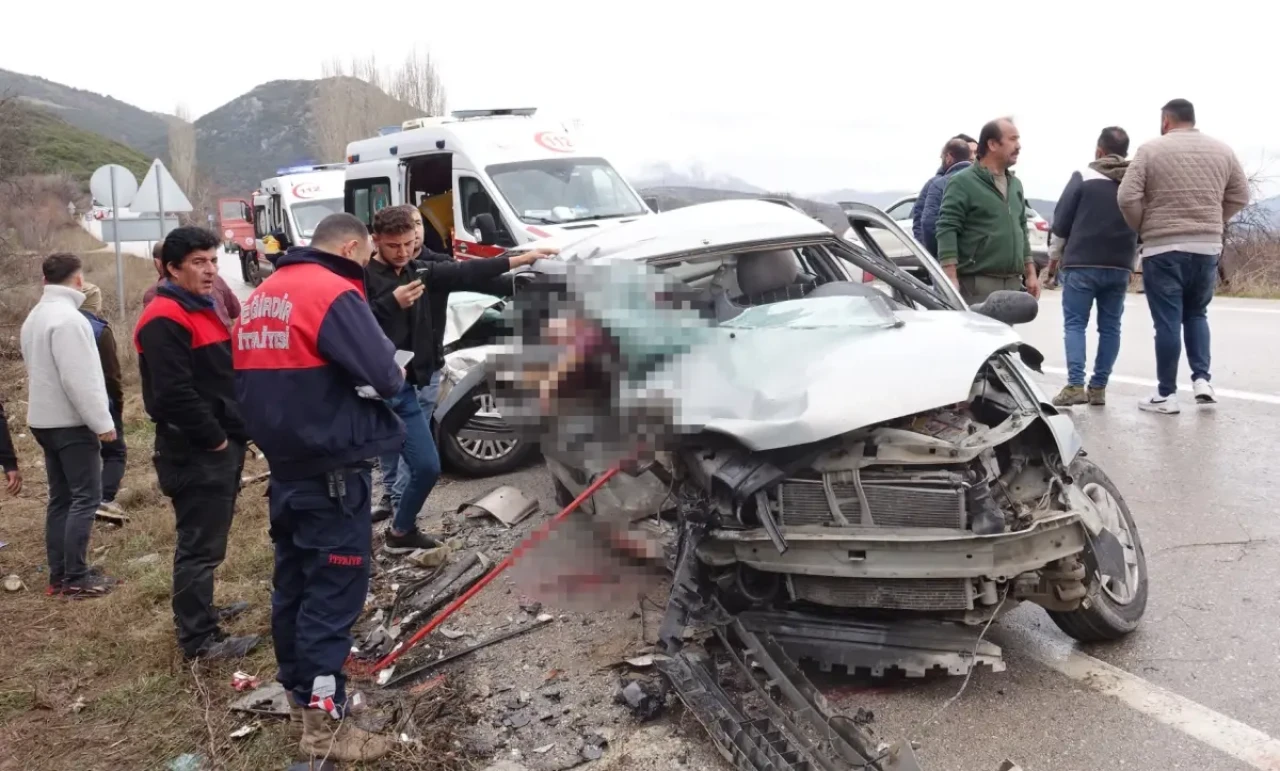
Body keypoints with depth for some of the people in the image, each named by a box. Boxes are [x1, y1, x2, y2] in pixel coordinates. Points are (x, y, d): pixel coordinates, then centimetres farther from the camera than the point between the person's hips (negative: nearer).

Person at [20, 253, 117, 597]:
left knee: (61, 498, 12)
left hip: (45, 419, 10)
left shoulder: (35, 317, 13)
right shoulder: (68, 318, -19)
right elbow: (79, 379, -23)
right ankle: (76, 578, -4)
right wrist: (102, 422, -18)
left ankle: (58, 575, 16)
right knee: (85, 497, -5)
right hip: (71, 422, -10)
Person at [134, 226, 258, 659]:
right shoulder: (164, 319, -16)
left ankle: (199, 611, 34)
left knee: (207, 539, 20)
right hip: (196, 451, -10)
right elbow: (174, 393, -24)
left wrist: (232, 433, 12)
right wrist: (214, 438, -17)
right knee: (201, 545, -5)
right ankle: (199, 639, 2)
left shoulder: (203, 309, 16)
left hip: (220, 444, 10)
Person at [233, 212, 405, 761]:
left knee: (293, 581, 18)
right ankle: (322, 721, 3)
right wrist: (397, 374, 1)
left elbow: (255, 378, 16)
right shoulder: (333, 294, -15)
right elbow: (384, 376, -20)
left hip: (285, 467, 9)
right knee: (334, 590, -2)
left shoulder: (261, 296, 12)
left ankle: (299, 689, 32)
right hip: (331, 473, -9)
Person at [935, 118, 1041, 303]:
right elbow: (947, 230, -14)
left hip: (1013, 284, 8)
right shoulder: (963, 183, -7)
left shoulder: (1015, 184, 19)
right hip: (977, 284, -8)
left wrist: (1031, 273, 18)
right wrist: (951, 278, -22)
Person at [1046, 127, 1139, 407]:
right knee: (1110, 327, 8)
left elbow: (1061, 221, -2)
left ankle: (1075, 385, -12)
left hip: (1082, 264, -3)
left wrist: (1055, 255, 10)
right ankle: (1098, 387, 8)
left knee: (1074, 323, 0)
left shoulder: (1084, 177, -4)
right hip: (1120, 267, 4)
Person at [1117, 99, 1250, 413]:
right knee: (1196, 313, 20)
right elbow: (1240, 196, 10)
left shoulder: (1151, 150, -4)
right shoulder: (1222, 150, 8)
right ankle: (1201, 378, 8)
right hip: (1208, 247, 4)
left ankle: (1166, 394, 5)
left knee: (1168, 321, 0)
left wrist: (1143, 229, 5)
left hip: (1163, 248, -4)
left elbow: (1127, 197, -11)